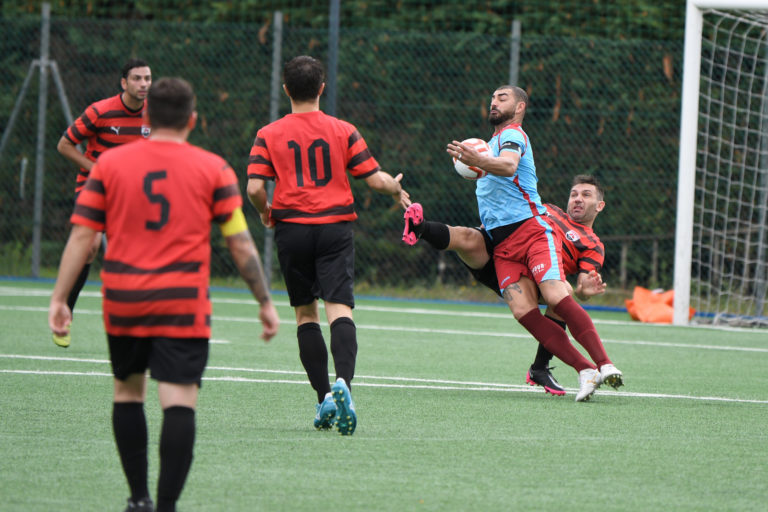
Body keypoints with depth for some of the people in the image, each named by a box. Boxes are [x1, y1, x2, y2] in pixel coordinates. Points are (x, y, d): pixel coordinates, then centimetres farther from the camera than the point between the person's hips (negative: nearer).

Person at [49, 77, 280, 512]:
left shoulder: (110, 164, 4)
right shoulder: (213, 169, 1)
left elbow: (82, 235, 1)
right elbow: (241, 243, 1)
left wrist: (60, 298, 4)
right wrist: (265, 302, 8)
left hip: (123, 301, 2)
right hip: (183, 305, -2)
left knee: (128, 392, 18)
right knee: (179, 402, -6)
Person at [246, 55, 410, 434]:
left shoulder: (269, 135, 2)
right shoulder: (343, 131, 2)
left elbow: (254, 187, -6)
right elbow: (375, 179, 1)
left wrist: (265, 212, 15)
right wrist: (396, 189, 23)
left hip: (292, 229, 1)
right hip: (335, 227, -1)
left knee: (305, 313, 12)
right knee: (339, 309, -9)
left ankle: (324, 398, 6)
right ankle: (342, 382, -34)